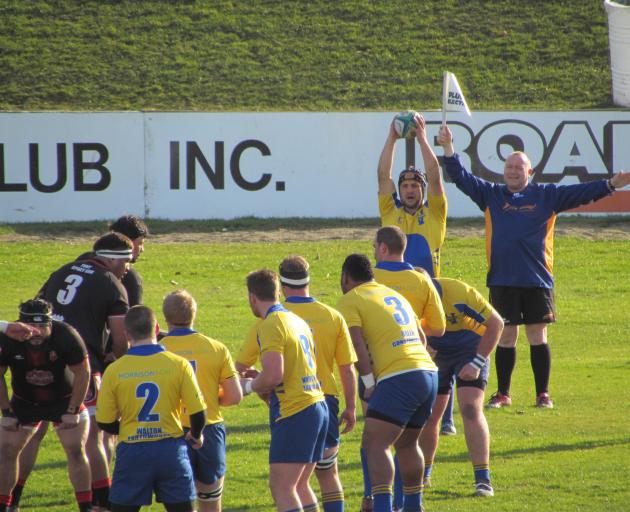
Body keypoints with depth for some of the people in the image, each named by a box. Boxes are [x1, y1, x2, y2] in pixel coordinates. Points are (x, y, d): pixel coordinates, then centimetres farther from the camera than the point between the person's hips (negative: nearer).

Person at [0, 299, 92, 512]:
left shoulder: (66, 336, -29)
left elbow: (82, 373, -15)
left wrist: (72, 411, -14)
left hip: (63, 400, -2)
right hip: (23, 402, 2)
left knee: (76, 451, -8)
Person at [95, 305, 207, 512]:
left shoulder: (114, 370, -5)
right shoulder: (179, 364, -5)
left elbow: (104, 422, 0)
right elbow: (198, 412, -4)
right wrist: (196, 436, 18)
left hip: (132, 452, 0)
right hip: (171, 448, 0)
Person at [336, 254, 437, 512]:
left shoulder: (350, 300, 0)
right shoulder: (394, 295, 25)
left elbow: (357, 345, -11)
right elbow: (421, 337, 30)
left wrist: (369, 384, -7)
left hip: (398, 377, -8)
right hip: (429, 372, 8)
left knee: (375, 444, -9)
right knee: (406, 444, 22)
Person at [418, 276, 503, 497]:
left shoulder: (459, 293, -33)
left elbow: (495, 323, -21)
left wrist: (477, 362, -22)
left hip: (469, 352, -4)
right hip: (433, 355, 4)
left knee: (471, 409, -20)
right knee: (427, 416, 4)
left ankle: (483, 480, -21)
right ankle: (422, 475, 26)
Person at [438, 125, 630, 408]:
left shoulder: (546, 195, 6)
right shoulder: (491, 194, 8)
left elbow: (580, 193, 2)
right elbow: (461, 178, 4)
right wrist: (448, 148, -7)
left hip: (537, 279, -1)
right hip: (502, 281, 1)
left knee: (538, 337, 2)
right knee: (505, 338, 6)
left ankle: (543, 394, 10)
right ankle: (503, 393, 15)